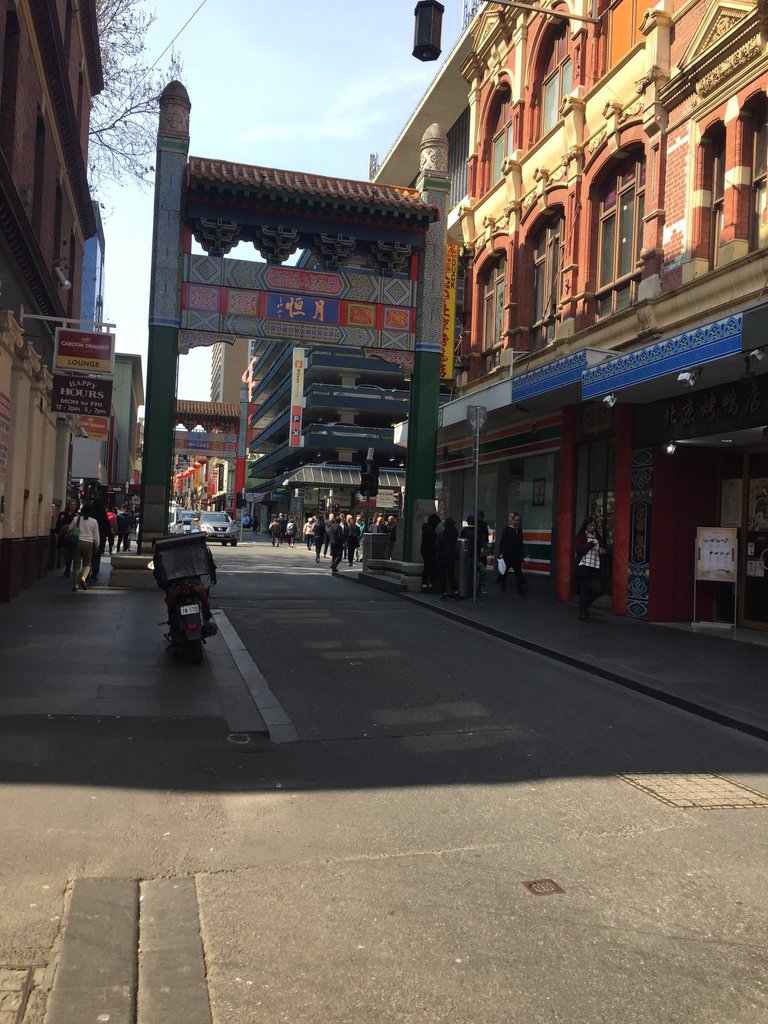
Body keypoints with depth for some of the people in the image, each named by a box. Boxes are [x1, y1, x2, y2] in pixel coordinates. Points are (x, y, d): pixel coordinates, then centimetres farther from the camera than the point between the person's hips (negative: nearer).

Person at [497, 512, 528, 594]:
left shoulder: (519, 530, 8)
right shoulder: (507, 529, -6)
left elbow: (521, 543, 14)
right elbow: (502, 542, -8)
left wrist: (522, 554, 12)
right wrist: (501, 553, -15)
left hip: (517, 554, 3)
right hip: (507, 554, -3)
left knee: (518, 571, -5)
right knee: (504, 571, 9)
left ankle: (522, 589, -11)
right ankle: (503, 588, 23)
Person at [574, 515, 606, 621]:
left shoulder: (598, 537, 14)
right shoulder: (581, 537, -2)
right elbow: (578, 550, -15)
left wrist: (601, 552, 3)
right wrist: (592, 543, -16)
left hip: (595, 568, 5)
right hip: (583, 567, -5)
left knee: (597, 590, -4)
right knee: (584, 591, -1)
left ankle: (584, 606, 21)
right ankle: (582, 613, 12)